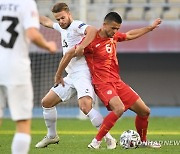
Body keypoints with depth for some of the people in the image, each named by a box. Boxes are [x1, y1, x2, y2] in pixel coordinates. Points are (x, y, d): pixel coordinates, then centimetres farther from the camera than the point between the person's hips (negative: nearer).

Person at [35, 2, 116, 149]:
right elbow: (47, 22, 37)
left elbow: (93, 30, -32)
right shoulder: (62, 27, 17)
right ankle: (52, 136, 30)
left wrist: (80, 48, -36)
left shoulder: (76, 26, -11)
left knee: (85, 106, -29)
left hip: (83, 73, -10)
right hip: (71, 76, 10)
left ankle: (109, 139, -22)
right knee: (46, 102, 13)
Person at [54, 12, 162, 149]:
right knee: (119, 108, -34)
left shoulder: (114, 36, 8)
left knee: (144, 111, 6)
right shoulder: (92, 41, -14)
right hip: (103, 83, -8)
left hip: (117, 82, 8)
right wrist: (58, 76, -2)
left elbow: (130, 35, 30)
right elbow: (70, 54, -9)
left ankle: (144, 141, 30)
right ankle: (96, 142, -25)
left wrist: (150, 27, 34)